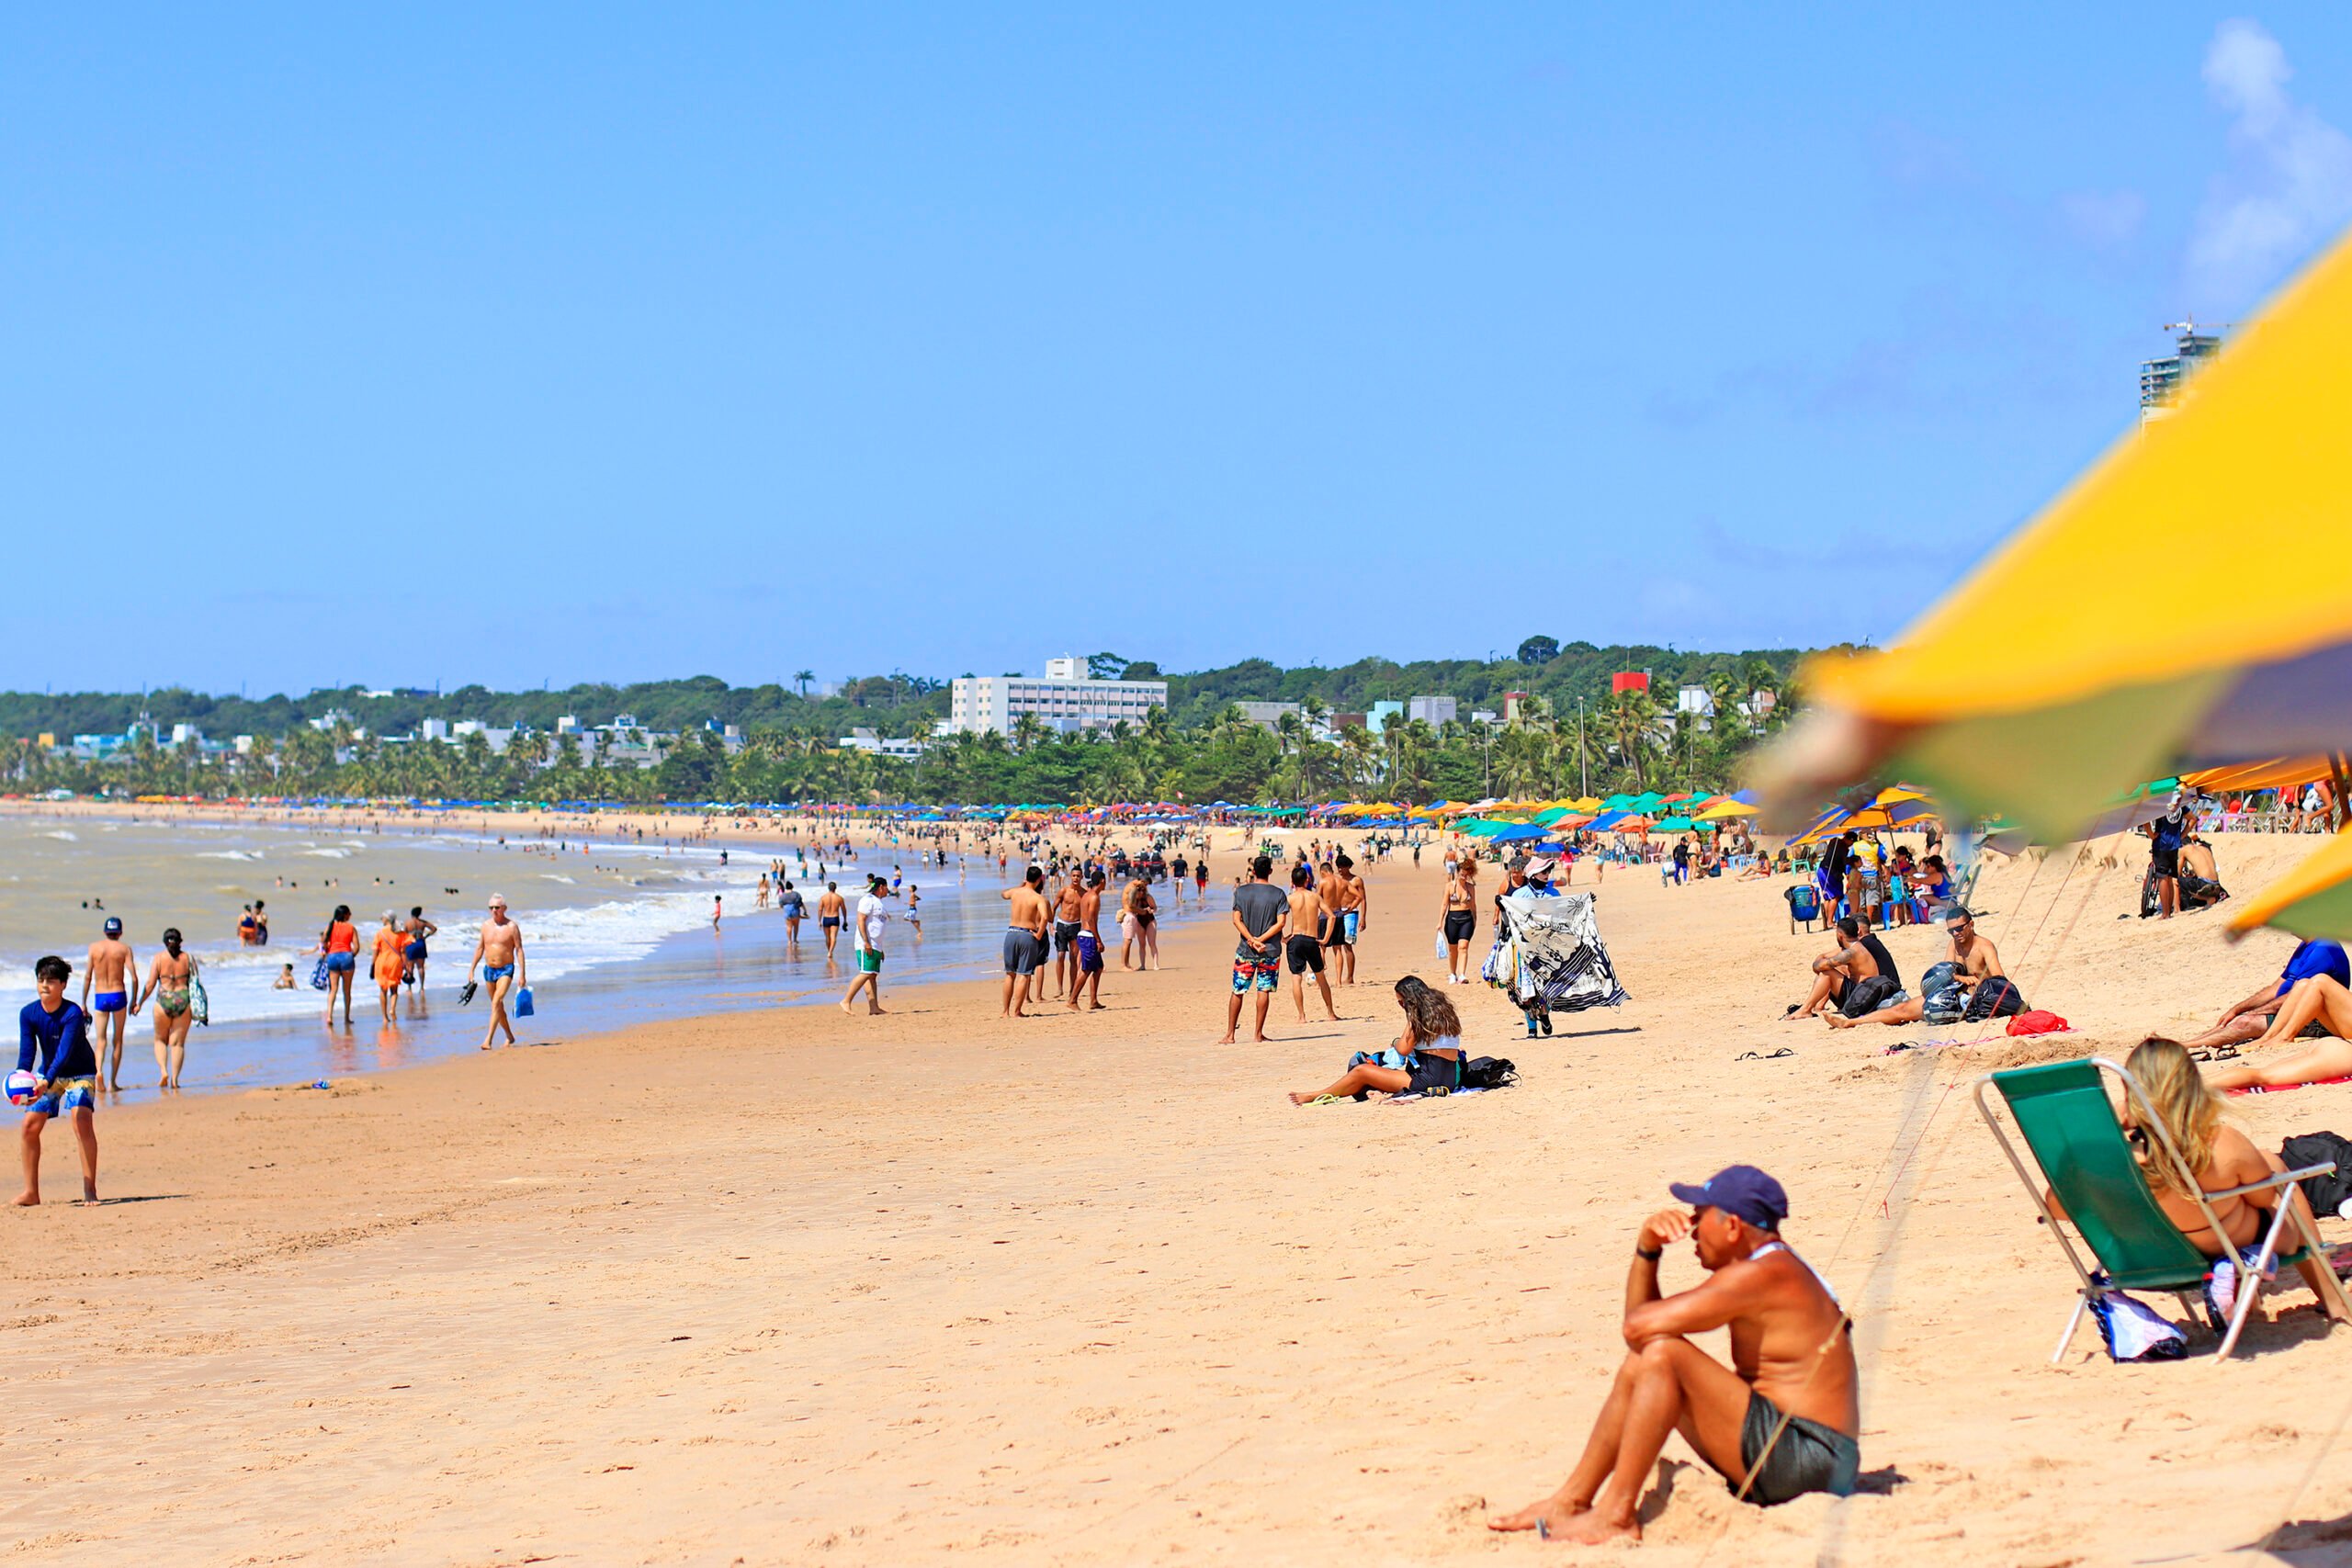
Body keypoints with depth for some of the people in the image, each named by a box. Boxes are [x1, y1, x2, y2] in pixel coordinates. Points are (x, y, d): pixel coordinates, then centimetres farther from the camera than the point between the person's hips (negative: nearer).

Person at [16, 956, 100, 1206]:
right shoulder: (29, 1014, -12)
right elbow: (27, 1051, -15)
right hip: (48, 1074, 5)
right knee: (30, 1125, -5)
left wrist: (47, 1083, -48)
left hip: (79, 1073, -5)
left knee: (82, 1121, -24)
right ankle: (31, 1191, 6)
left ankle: (90, 1189, -22)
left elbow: (64, 1052, -35)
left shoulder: (73, 1013, -26)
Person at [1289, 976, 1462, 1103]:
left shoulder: (1418, 1014, -9)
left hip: (1428, 1078, -9)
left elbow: (1403, 1049, -12)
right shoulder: (1444, 1008, 15)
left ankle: (1315, 1096, 7)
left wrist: (1395, 1042, 11)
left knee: (1361, 1071, -1)